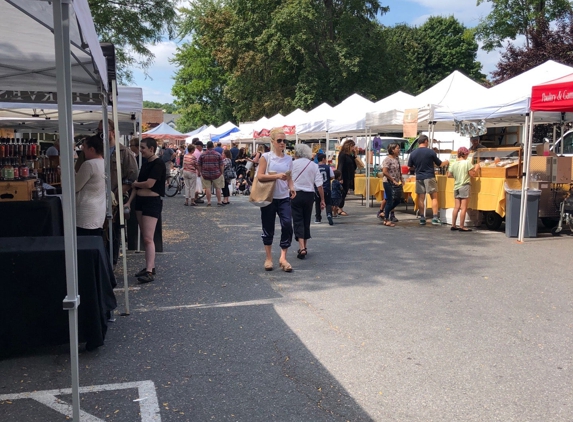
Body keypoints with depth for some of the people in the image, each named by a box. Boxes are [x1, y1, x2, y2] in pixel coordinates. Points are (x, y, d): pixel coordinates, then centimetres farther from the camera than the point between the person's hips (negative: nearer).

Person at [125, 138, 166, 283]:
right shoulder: (145, 164, 15)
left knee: (148, 238, -12)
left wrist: (135, 183, -1)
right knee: (144, 238, 11)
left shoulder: (158, 163, -12)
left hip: (152, 202, -9)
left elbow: (149, 184, -20)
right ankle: (150, 266, 20)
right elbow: (137, 185, 14)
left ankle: (150, 272, -11)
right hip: (140, 201, 9)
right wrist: (129, 202, 7)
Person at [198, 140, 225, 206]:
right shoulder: (218, 154, 0)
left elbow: (199, 165, 6)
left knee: (207, 188, 4)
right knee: (218, 188, 8)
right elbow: (221, 165, -1)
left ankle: (208, 202, 3)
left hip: (205, 174, 1)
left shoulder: (202, 155, 2)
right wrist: (221, 173, 8)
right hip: (216, 174, -1)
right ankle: (219, 202, 10)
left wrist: (201, 172, 17)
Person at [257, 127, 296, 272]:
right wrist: (277, 176, -21)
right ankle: (268, 258, 22)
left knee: (287, 225, -12)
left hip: (284, 198, 3)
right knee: (268, 228, 7)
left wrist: (292, 188, -5)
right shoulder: (266, 157, -4)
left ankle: (283, 258, -1)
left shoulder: (288, 159, 8)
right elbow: (259, 176, -11)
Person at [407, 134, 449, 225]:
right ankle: (435, 218, -4)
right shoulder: (430, 152, -6)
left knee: (421, 198, 7)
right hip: (429, 177, -3)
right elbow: (439, 164, 3)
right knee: (434, 197, 2)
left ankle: (422, 219, 10)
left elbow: (409, 167, 9)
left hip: (419, 178, 3)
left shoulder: (413, 153, 2)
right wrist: (446, 162, 24)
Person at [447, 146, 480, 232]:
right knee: (463, 208, -2)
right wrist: (477, 168, 8)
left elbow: (449, 175, 8)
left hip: (456, 187, 5)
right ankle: (462, 226, -1)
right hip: (465, 186, -5)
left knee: (456, 207, 10)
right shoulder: (467, 162, -9)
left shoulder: (453, 164, 4)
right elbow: (473, 174, -9)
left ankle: (453, 225, 12)